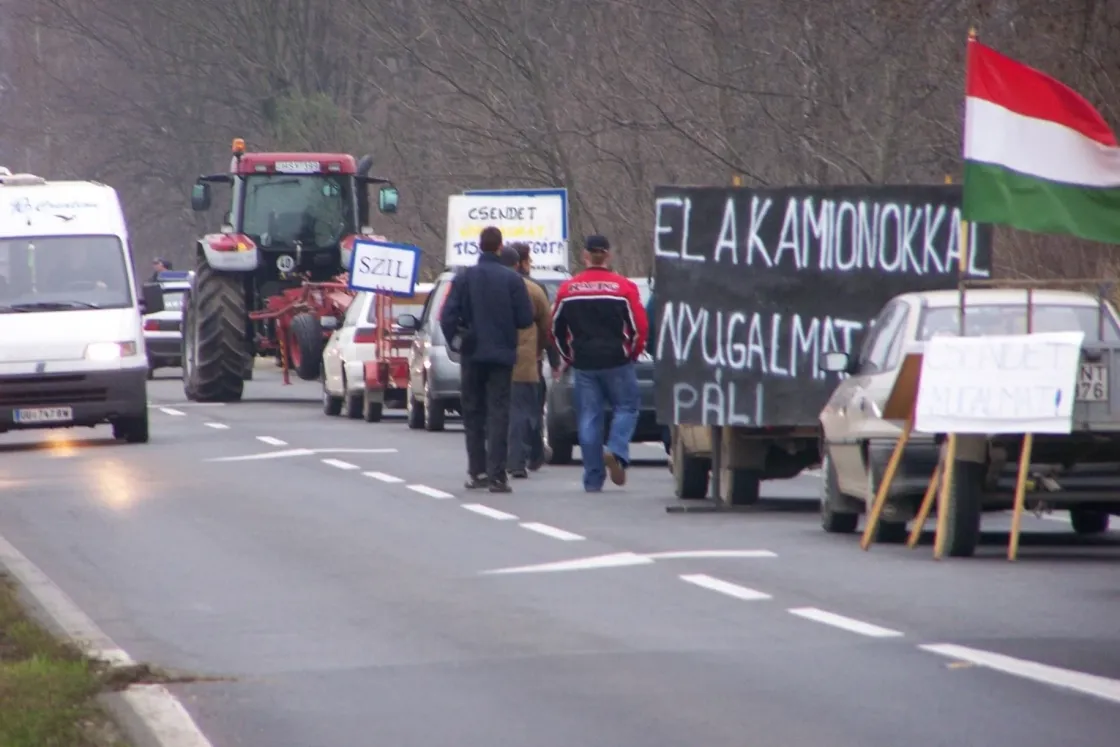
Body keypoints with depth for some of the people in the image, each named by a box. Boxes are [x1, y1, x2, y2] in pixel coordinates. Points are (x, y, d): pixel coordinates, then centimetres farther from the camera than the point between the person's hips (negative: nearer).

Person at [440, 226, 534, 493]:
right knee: (498, 413, -1)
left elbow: (448, 316, -10)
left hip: (472, 354, 1)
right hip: (501, 355, -1)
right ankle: (496, 475, -10)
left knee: (473, 413, 13)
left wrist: (456, 341, 6)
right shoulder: (512, 280, -8)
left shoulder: (464, 279, -4)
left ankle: (476, 471, 14)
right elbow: (525, 318, -8)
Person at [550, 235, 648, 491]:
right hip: (617, 363, -2)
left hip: (583, 364, 2)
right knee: (625, 407, 11)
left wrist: (569, 356, 21)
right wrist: (632, 353, 10)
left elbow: (556, 328, 9)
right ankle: (616, 451, -15)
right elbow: (640, 326, -7)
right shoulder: (624, 287, -5)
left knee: (588, 417, 5)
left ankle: (593, 478, 3)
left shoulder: (568, 289, 3)